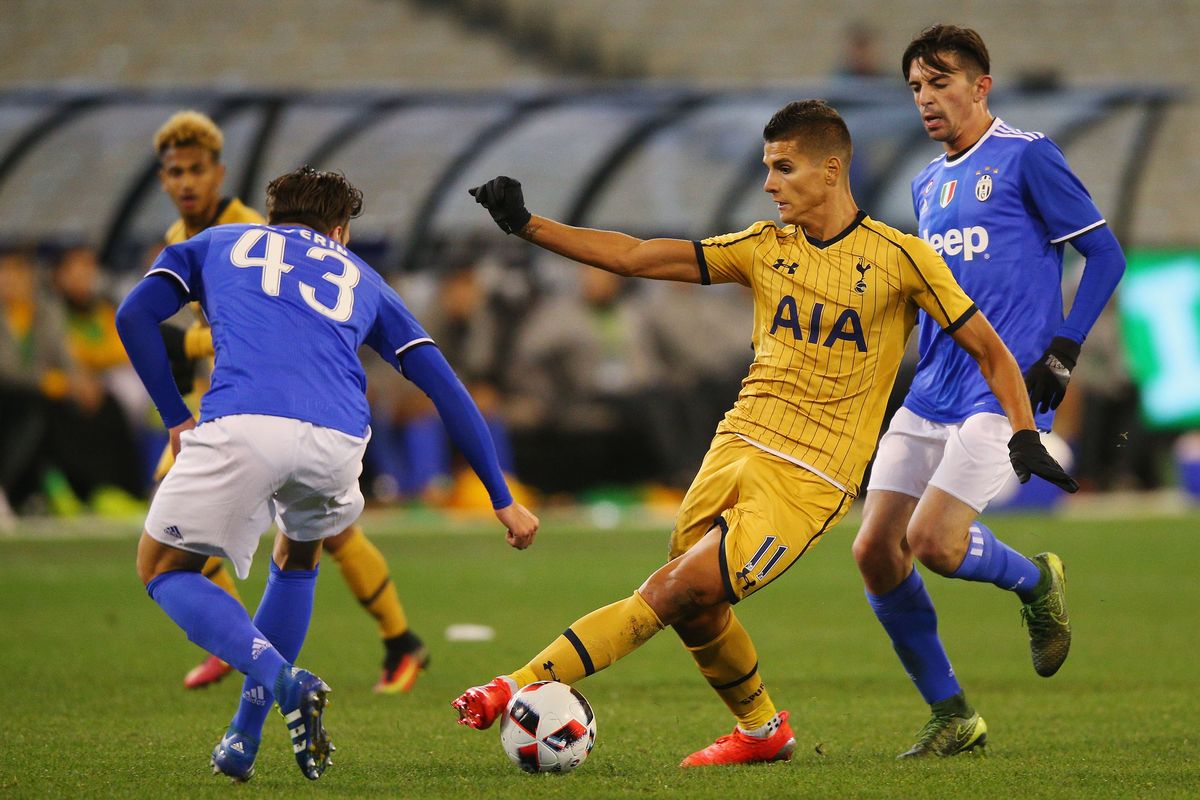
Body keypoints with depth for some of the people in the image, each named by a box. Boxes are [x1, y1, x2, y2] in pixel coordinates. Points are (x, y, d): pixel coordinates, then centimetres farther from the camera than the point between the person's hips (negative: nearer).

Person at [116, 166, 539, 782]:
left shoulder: (217, 243, 31)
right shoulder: (360, 278, 33)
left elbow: (134, 316, 15)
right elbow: (447, 391, 29)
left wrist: (175, 419, 23)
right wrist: (503, 501, 31)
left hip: (241, 425, -3)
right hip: (336, 443, 3)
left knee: (162, 569, 17)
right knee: (297, 559, 33)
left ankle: (276, 676, -8)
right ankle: (243, 741, 28)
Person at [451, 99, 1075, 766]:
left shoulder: (899, 257, -2)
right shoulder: (765, 248, 10)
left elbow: (988, 349, 4)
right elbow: (633, 257, 7)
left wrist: (1024, 434, -8)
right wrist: (524, 225, -1)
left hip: (809, 479, -6)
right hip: (737, 446, 6)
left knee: (680, 590, -18)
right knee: (697, 612, 4)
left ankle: (527, 686, -18)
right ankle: (762, 732, 30)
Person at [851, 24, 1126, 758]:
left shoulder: (1026, 158, -3)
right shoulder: (928, 186, 18)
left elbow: (1105, 254, -4)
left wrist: (1063, 352, -11)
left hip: (1005, 394, -7)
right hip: (929, 397, 7)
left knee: (933, 544, -21)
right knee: (875, 553, -3)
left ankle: (1036, 583, 12)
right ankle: (951, 717, 10)